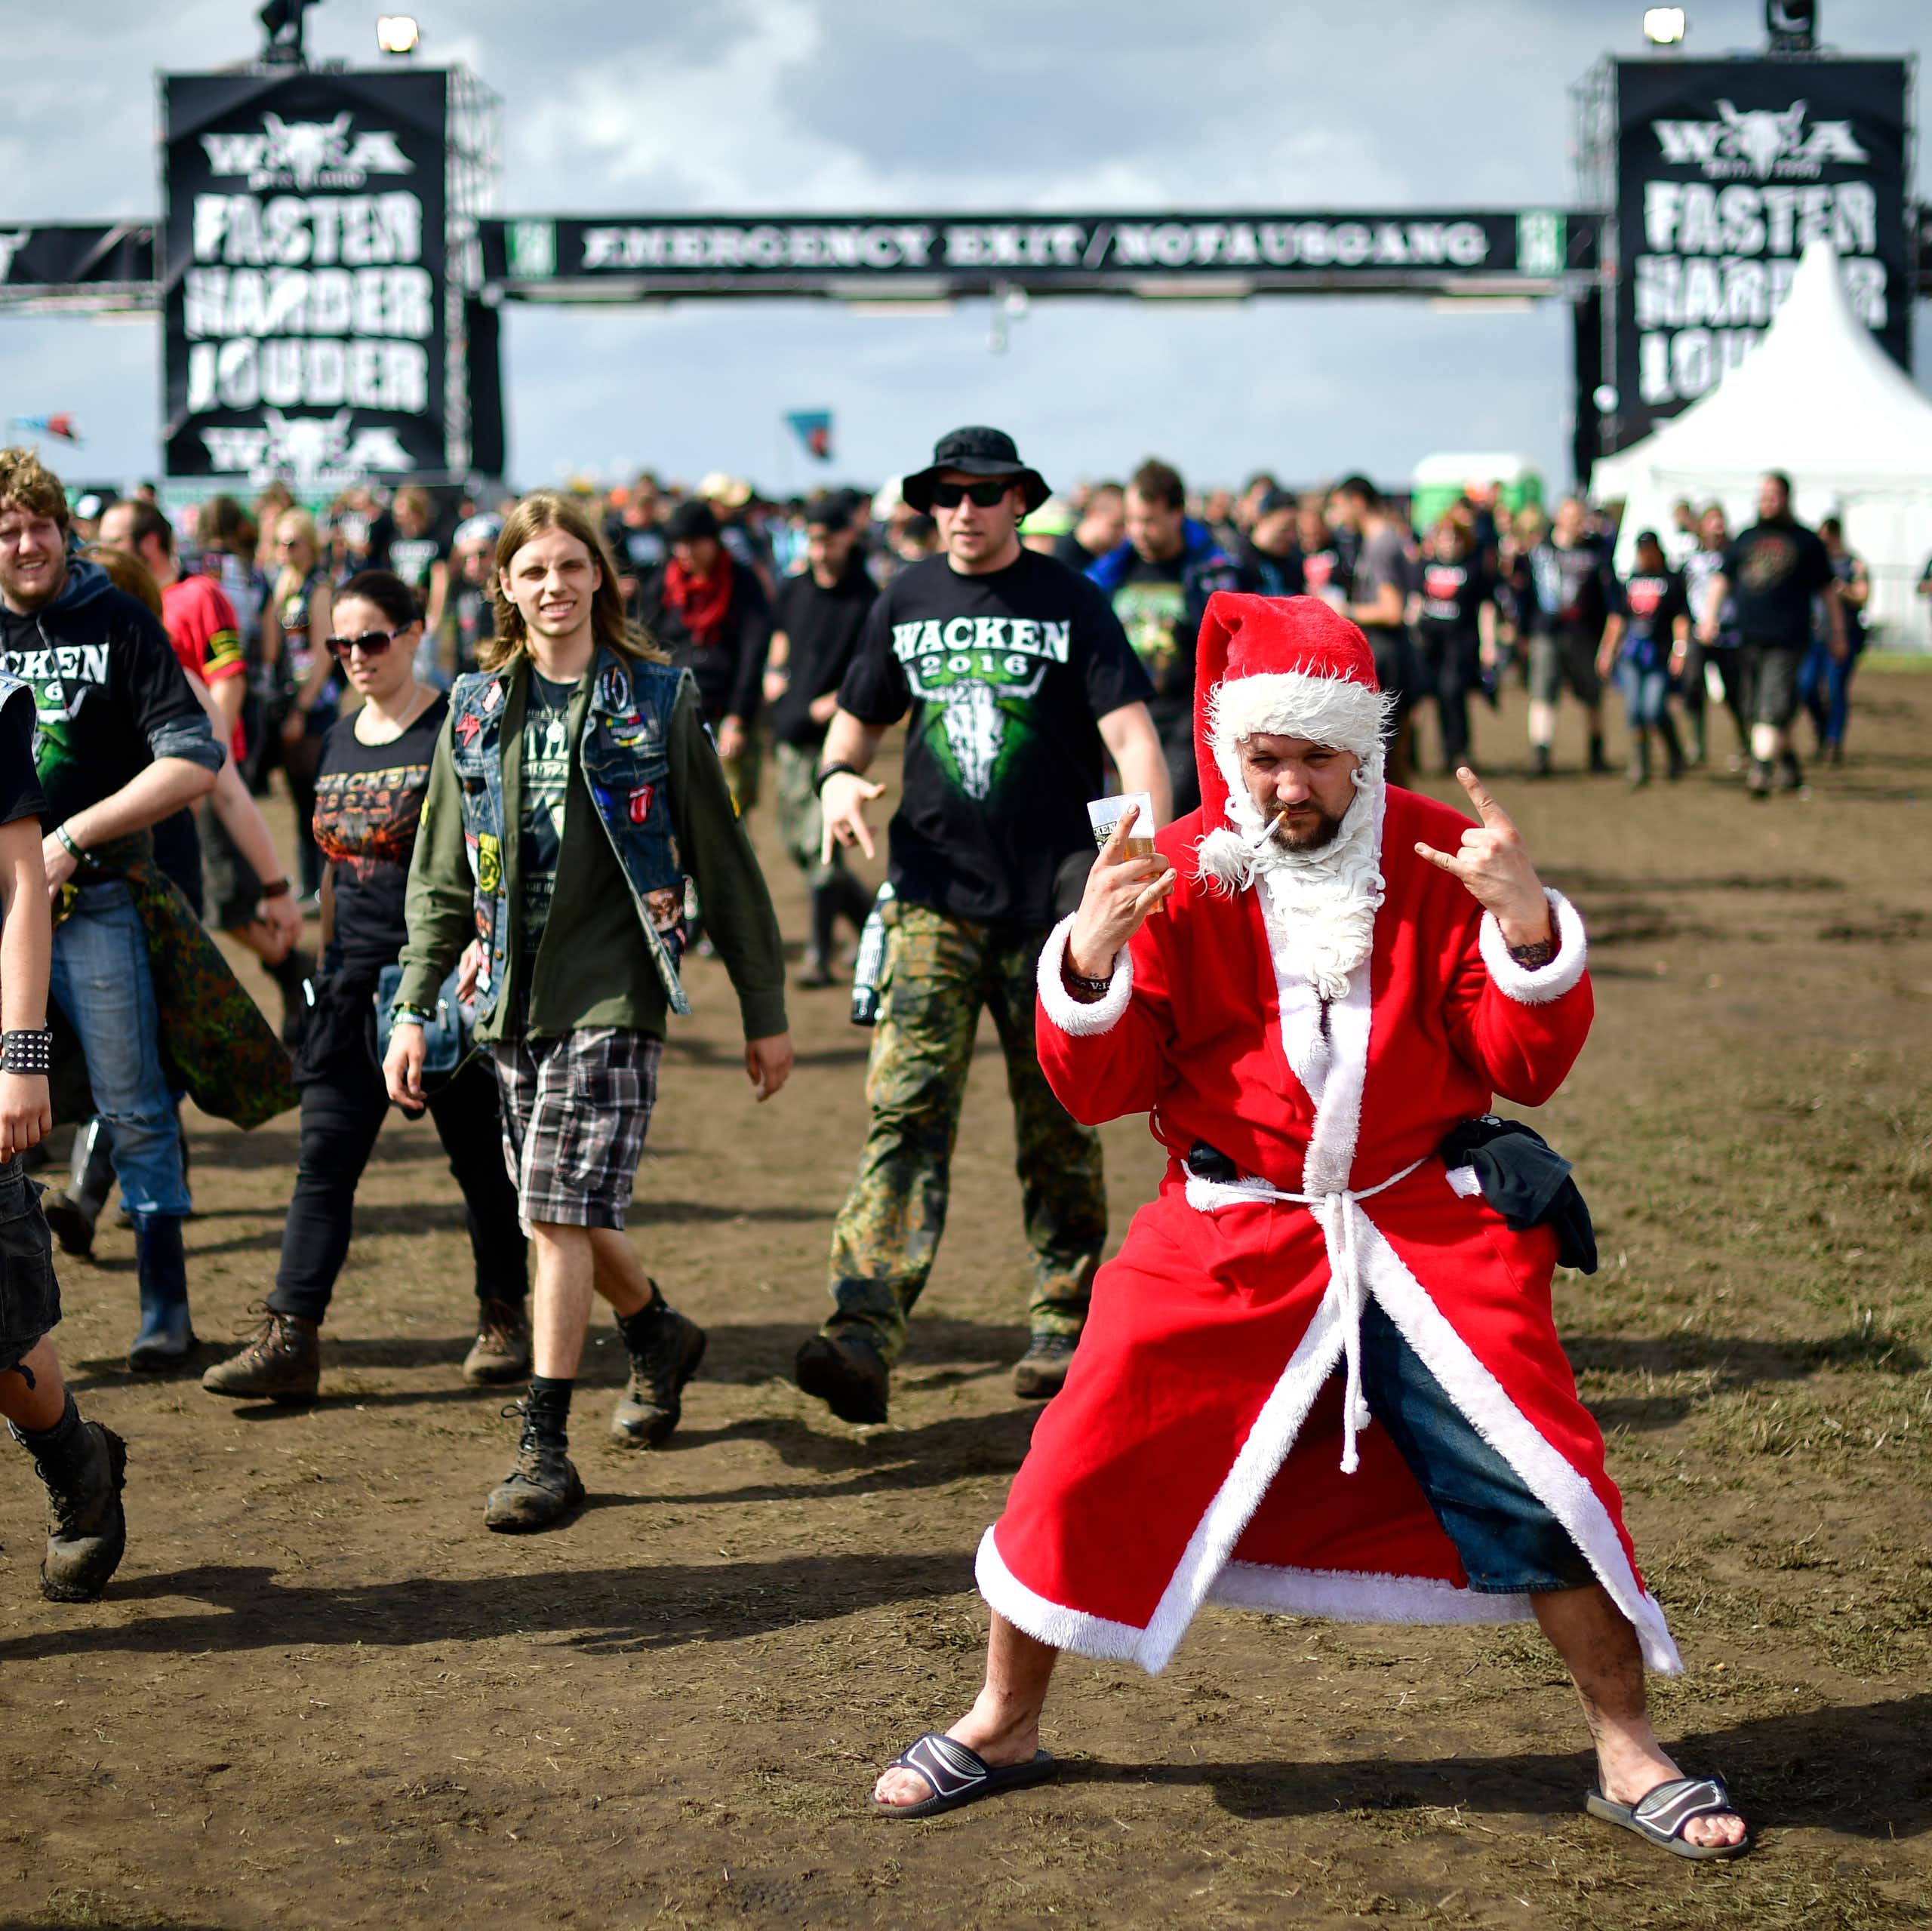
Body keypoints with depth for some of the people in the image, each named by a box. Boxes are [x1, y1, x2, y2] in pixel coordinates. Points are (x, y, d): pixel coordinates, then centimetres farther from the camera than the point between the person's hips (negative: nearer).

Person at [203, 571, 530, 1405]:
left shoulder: (457, 731, -6)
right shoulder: (339, 741, 13)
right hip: (354, 979, 6)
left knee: (480, 1154, 6)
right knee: (324, 1154, -1)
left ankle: (504, 1319, 21)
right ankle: (290, 1339, -3)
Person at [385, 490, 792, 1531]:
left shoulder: (657, 697, -1)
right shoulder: (477, 707, 9)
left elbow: (722, 862, 2)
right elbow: (441, 876, 13)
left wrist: (765, 1011, 3)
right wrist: (414, 1008, 6)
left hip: (612, 987, -4)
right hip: (513, 994, 5)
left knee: (561, 1216, -13)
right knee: (563, 1214, 12)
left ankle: (544, 1451, -6)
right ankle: (660, 1335, 41)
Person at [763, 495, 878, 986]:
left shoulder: (867, 602, -9)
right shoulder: (793, 591, 10)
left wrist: (838, 701, -20)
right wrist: (774, 670, 12)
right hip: (792, 736, 7)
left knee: (822, 846, -12)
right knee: (796, 843, 11)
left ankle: (820, 954, -4)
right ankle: (868, 914, 28)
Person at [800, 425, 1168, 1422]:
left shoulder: (1071, 603, -1)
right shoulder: (906, 602, 9)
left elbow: (1131, 735, -10)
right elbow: (858, 719, 20)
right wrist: (839, 777, -3)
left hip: (1051, 898, -2)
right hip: (932, 893, 2)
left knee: (1057, 1124, 7)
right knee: (906, 1107, -11)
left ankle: (1063, 1326, 20)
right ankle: (864, 1336, -20)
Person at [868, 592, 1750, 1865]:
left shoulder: (1440, 858, -3)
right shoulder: (1179, 875, -3)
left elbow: (1529, 1067, -6)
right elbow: (1100, 1089, -4)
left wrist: (1529, 923, -23)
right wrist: (1090, 959, -23)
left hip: (1430, 1230, 0)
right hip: (1229, 1233, 1)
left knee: (1532, 1472, -7)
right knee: (1091, 1460, -1)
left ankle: (1630, 1760, 11)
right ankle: (1004, 1728, 21)